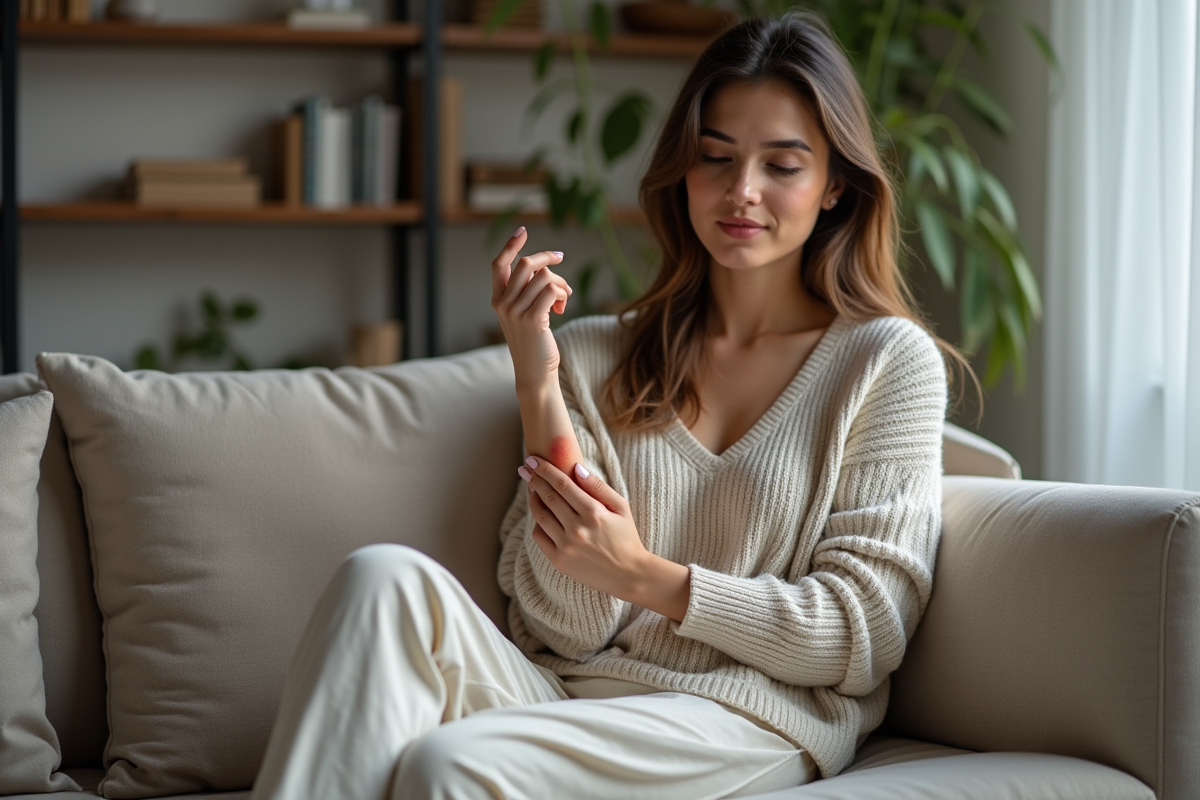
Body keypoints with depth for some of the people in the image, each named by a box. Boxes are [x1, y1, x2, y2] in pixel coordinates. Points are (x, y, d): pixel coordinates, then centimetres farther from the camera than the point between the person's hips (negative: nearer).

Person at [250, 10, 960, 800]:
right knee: (388, 576, -28)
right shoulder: (595, 354, 11)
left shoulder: (890, 360, 5)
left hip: (745, 718, -3)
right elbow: (569, 628, 3)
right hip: (563, 693, 3)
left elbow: (864, 634, 0)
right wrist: (539, 386, -6)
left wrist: (645, 577, -11)